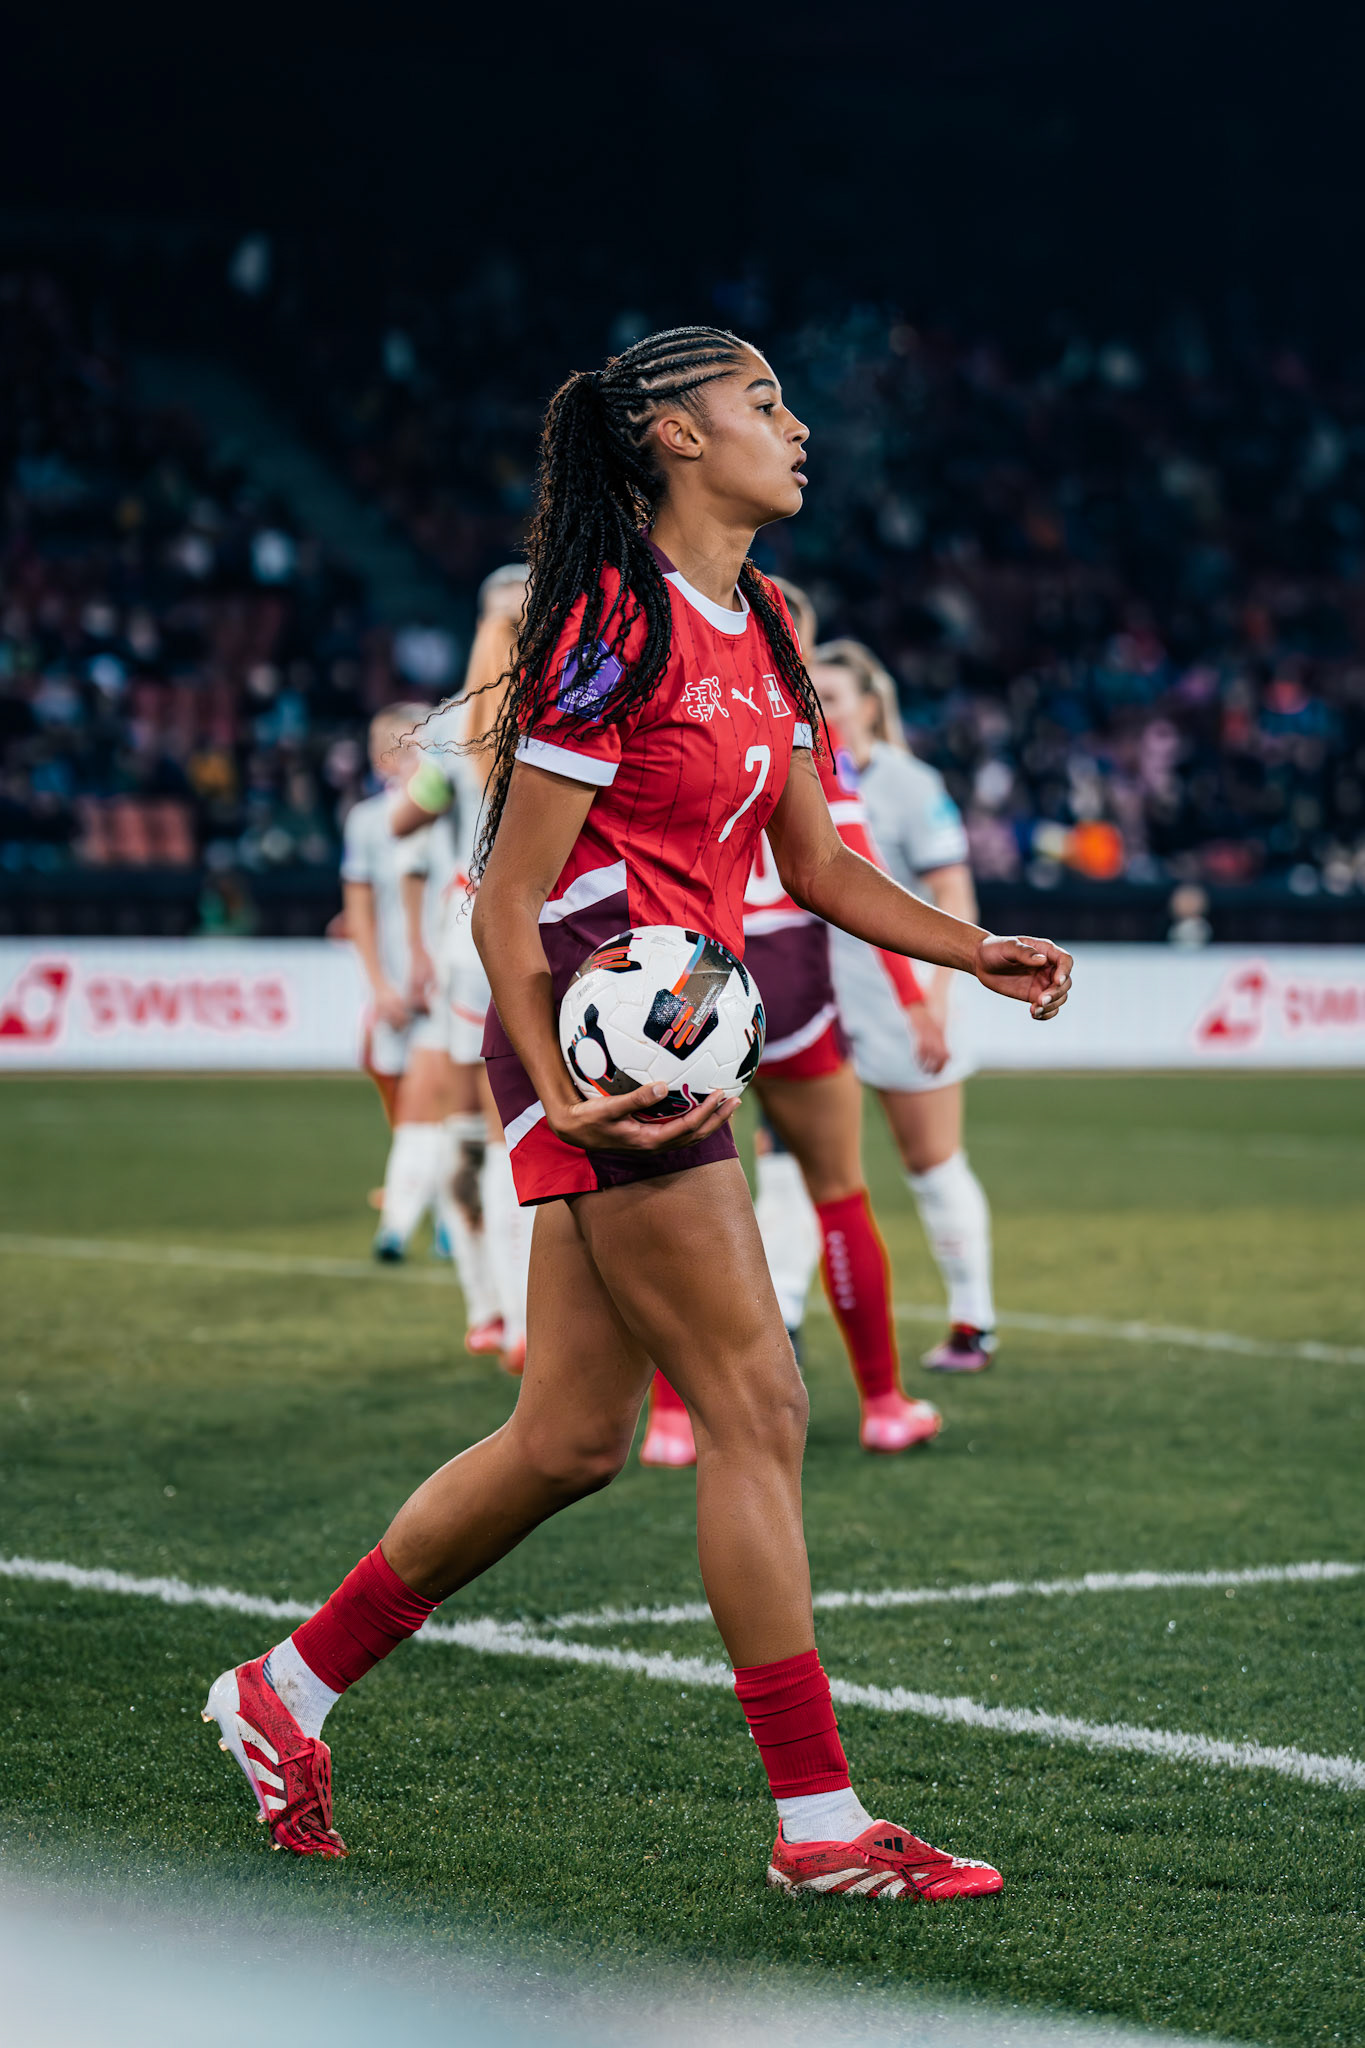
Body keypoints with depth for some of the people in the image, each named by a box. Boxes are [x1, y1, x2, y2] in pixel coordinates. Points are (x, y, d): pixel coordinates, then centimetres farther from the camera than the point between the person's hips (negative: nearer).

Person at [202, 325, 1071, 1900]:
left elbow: (815, 866, 22)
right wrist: (556, 1087, -22)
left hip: (664, 1044, 9)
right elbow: (506, 898, -13)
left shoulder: (760, 628, 15)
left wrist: (978, 953, 10)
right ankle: (820, 1823, -2)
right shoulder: (620, 626, -13)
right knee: (754, 1407, -8)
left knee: (569, 1436, 11)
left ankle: (286, 1693, 24)